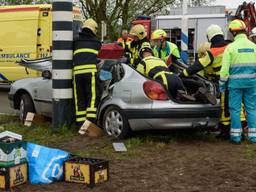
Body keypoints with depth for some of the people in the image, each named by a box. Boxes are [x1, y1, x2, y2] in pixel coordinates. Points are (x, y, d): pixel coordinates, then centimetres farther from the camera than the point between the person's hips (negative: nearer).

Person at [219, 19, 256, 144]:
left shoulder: (231, 47, -6)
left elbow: (225, 68, -8)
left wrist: (222, 83, 1)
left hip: (235, 82, -3)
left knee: (235, 108, 6)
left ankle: (236, 135, 10)